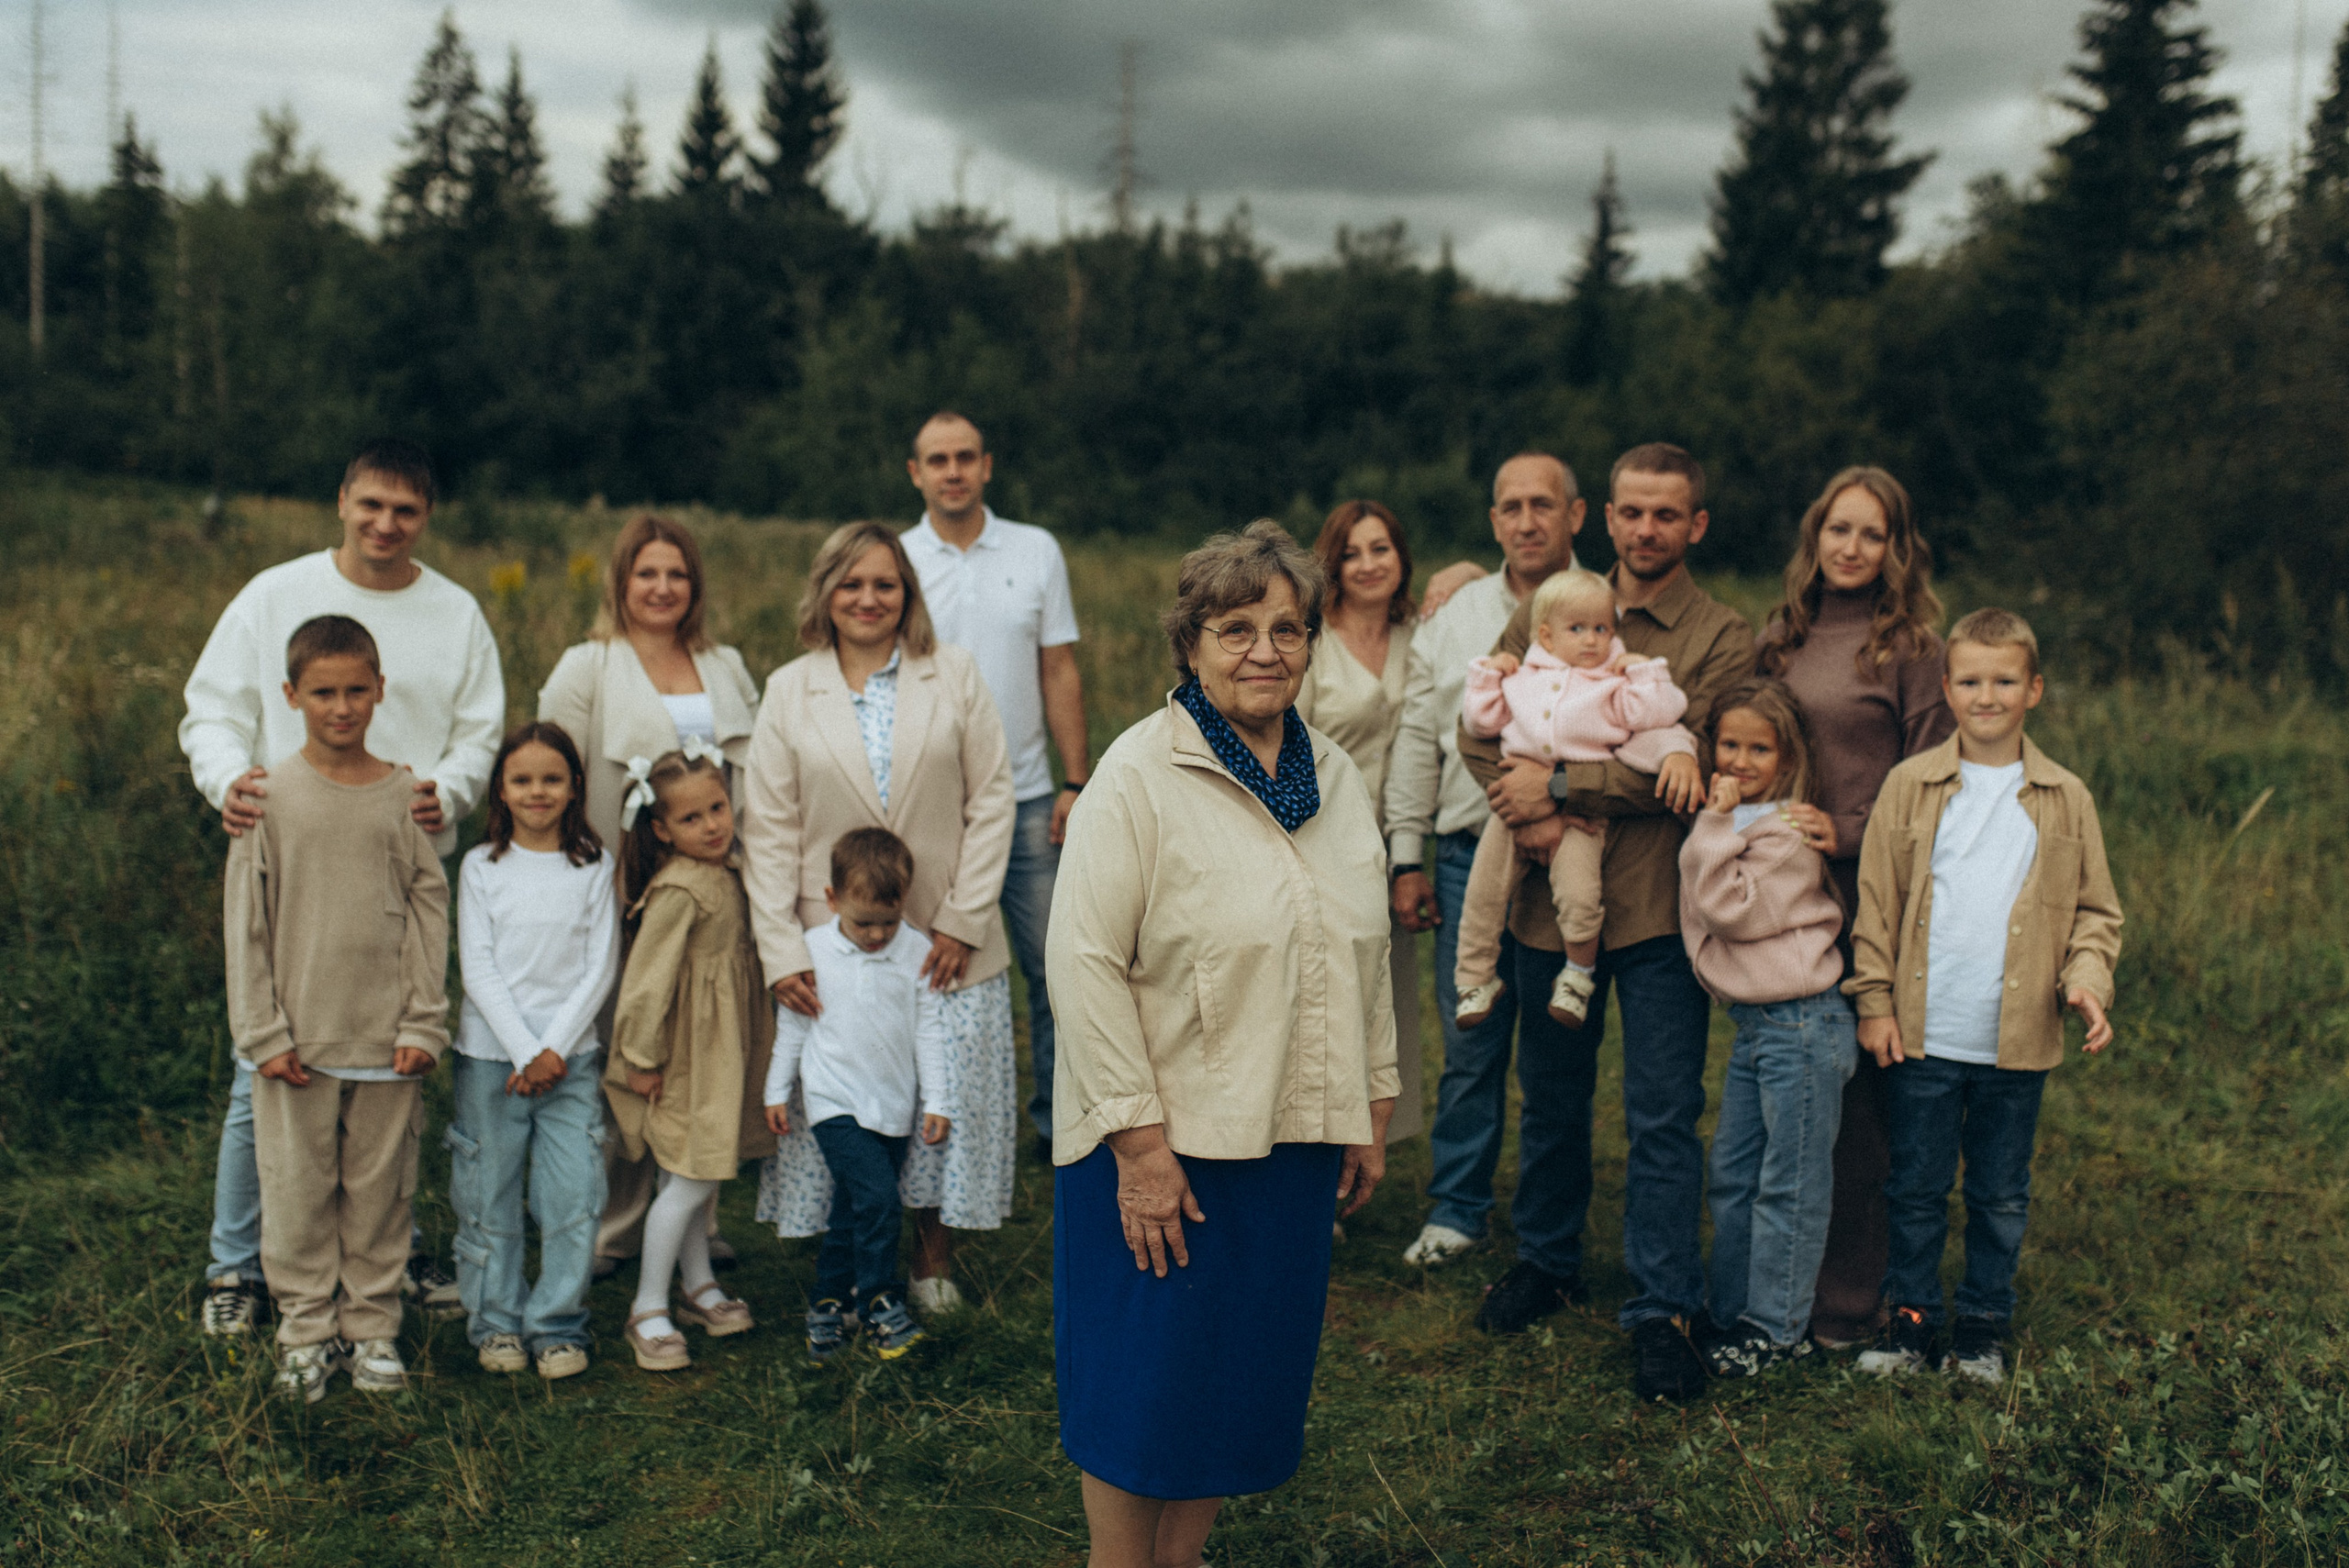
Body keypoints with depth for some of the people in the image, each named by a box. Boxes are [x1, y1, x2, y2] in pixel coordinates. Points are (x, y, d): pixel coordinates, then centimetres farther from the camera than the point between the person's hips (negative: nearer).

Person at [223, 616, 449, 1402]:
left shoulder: (404, 794, 2)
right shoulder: (270, 795, -2)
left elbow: (431, 909, 4)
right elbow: (245, 922, 0)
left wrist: (423, 1022, -2)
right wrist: (264, 1032, -4)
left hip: (387, 1036, 1)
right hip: (299, 1035, -1)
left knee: (380, 1185, 7)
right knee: (297, 1187, 5)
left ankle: (371, 1326, 20)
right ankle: (307, 1327, 19)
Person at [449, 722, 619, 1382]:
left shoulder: (594, 867, 4)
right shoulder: (482, 866, 2)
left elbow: (601, 967, 1)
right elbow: (478, 969, -3)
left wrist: (555, 1048, -9)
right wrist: (524, 1051, -11)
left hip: (571, 1054, 0)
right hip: (491, 1051, 0)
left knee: (574, 1198, -3)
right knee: (489, 1198, 5)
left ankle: (557, 1325, 11)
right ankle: (496, 1322, 20)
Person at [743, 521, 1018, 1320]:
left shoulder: (955, 675, 3)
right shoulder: (788, 691, 4)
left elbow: (990, 803, 1)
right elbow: (769, 831, 2)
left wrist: (963, 921, -6)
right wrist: (782, 950, -6)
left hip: (946, 944, 0)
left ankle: (933, 1263, 23)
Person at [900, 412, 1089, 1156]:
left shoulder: (1037, 551, 5)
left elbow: (1059, 672, 6)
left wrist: (1076, 781, 0)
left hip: (1026, 799, 1)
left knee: (1052, 967, 3)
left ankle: (1058, 1123, 16)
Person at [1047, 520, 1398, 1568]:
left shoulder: (1335, 775, 8)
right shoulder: (1139, 775, -12)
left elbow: (1365, 956, 16)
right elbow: (1086, 964, -16)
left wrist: (1374, 1107, 13)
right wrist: (1139, 1142, -19)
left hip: (1297, 1139, 6)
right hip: (1167, 1144, -6)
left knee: (1247, 1374, 14)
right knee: (1147, 1384, 5)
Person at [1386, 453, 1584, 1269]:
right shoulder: (1453, 616, 10)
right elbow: (1418, 739, 12)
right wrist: (1406, 858, 8)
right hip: (1470, 856, 2)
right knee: (1469, 1041, 6)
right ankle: (1456, 1207, 20)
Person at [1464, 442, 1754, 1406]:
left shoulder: (1722, 640, -2)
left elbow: (1685, 766, -14)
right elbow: (1480, 728, 4)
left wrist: (1557, 787, -15)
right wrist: (1528, 816, -12)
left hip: (1659, 905, -3)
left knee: (1664, 1117, 0)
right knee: (1552, 1098, 16)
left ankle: (1663, 1310, 9)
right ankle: (1546, 1262, 34)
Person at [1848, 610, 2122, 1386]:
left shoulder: (2067, 798, 4)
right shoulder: (1910, 785, 1)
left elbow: (2095, 908, 10)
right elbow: (1876, 901, 3)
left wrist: (2086, 976, -7)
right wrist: (1875, 1001, -1)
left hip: (2018, 1041, 1)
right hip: (1924, 1035, -1)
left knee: (2001, 1197, 12)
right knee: (1917, 1189, 9)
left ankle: (1983, 1327, 26)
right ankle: (1913, 1318, 23)